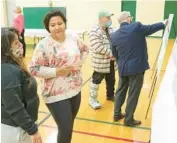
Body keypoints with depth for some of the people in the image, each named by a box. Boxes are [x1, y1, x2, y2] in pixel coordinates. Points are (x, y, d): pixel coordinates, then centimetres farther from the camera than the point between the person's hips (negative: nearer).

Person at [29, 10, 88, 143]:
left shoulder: (73, 38, 0)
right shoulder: (43, 45, -16)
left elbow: (84, 49, 18)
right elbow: (34, 69, -15)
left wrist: (80, 62, 2)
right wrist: (56, 72, -22)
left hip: (75, 90, 6)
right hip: (57, 94, -6)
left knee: (69, 126, 21)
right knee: (65, 130, -3)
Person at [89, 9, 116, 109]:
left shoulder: (110, 29, 7)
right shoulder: (95, 31, -19)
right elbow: (97, 47, -27)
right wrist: (111, 54, -22)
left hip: (111, 61, 8)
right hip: (100, 62, -8)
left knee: (111, 80, 21)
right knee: (96, 80, 5)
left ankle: (110, 95, 42)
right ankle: (93, 99, 20)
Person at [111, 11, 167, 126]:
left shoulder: (114, 36, 2)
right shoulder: (136, 27, -12)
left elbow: (115, 54, 8)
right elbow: (151, 28, 3)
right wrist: (163, 24, 22)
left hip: (122, 68, 5)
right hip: (137, 67, -5)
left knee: (120, 91, 20)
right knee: (133, 94, 6)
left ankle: (117, 114, 31)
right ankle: (129, 119, 17)